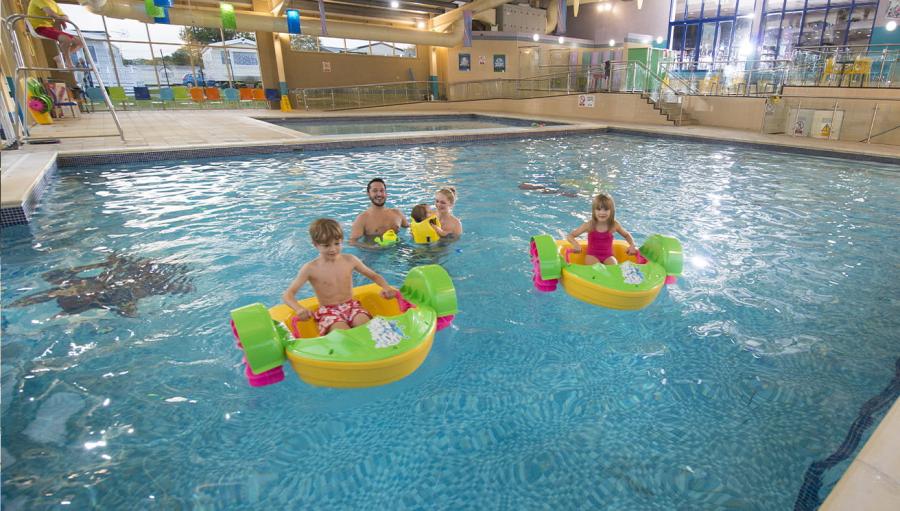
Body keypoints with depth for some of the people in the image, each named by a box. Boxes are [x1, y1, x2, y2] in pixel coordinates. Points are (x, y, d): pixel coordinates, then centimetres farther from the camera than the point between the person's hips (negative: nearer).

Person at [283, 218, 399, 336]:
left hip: (351, 306, 3)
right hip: (328, 311, -3)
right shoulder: (310, 268, -7)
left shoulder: (350, 260, 1)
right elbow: (288, 294, -10)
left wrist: (386, 288, -10)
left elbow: (373, 275, 12)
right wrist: (299, 309, -32)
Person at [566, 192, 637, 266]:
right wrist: (576, 244, -27)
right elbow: (570, 236, -7)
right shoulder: (589, 225, -11)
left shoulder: (614, 225, -5)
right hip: (592, 255, -2)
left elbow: (627, 235, 17)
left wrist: (632, 245, -1)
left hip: (608, 256, 2)